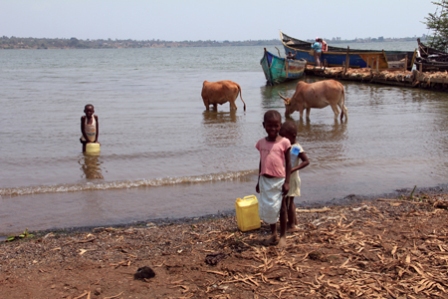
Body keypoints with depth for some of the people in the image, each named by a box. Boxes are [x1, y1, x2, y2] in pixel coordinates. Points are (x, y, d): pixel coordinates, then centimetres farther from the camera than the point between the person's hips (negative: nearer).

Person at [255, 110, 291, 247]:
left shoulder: (284, 142, -8)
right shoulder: (261, 143, 3)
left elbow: (288, 163, -5)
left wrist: (287, 182, -9)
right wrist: (259, 181, 13)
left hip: (279, 180, -4)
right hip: (265, 180, 4)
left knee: (280, 207, 8)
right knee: (267, 208, 11)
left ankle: (283, 235, 21)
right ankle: (273, 234, 27)